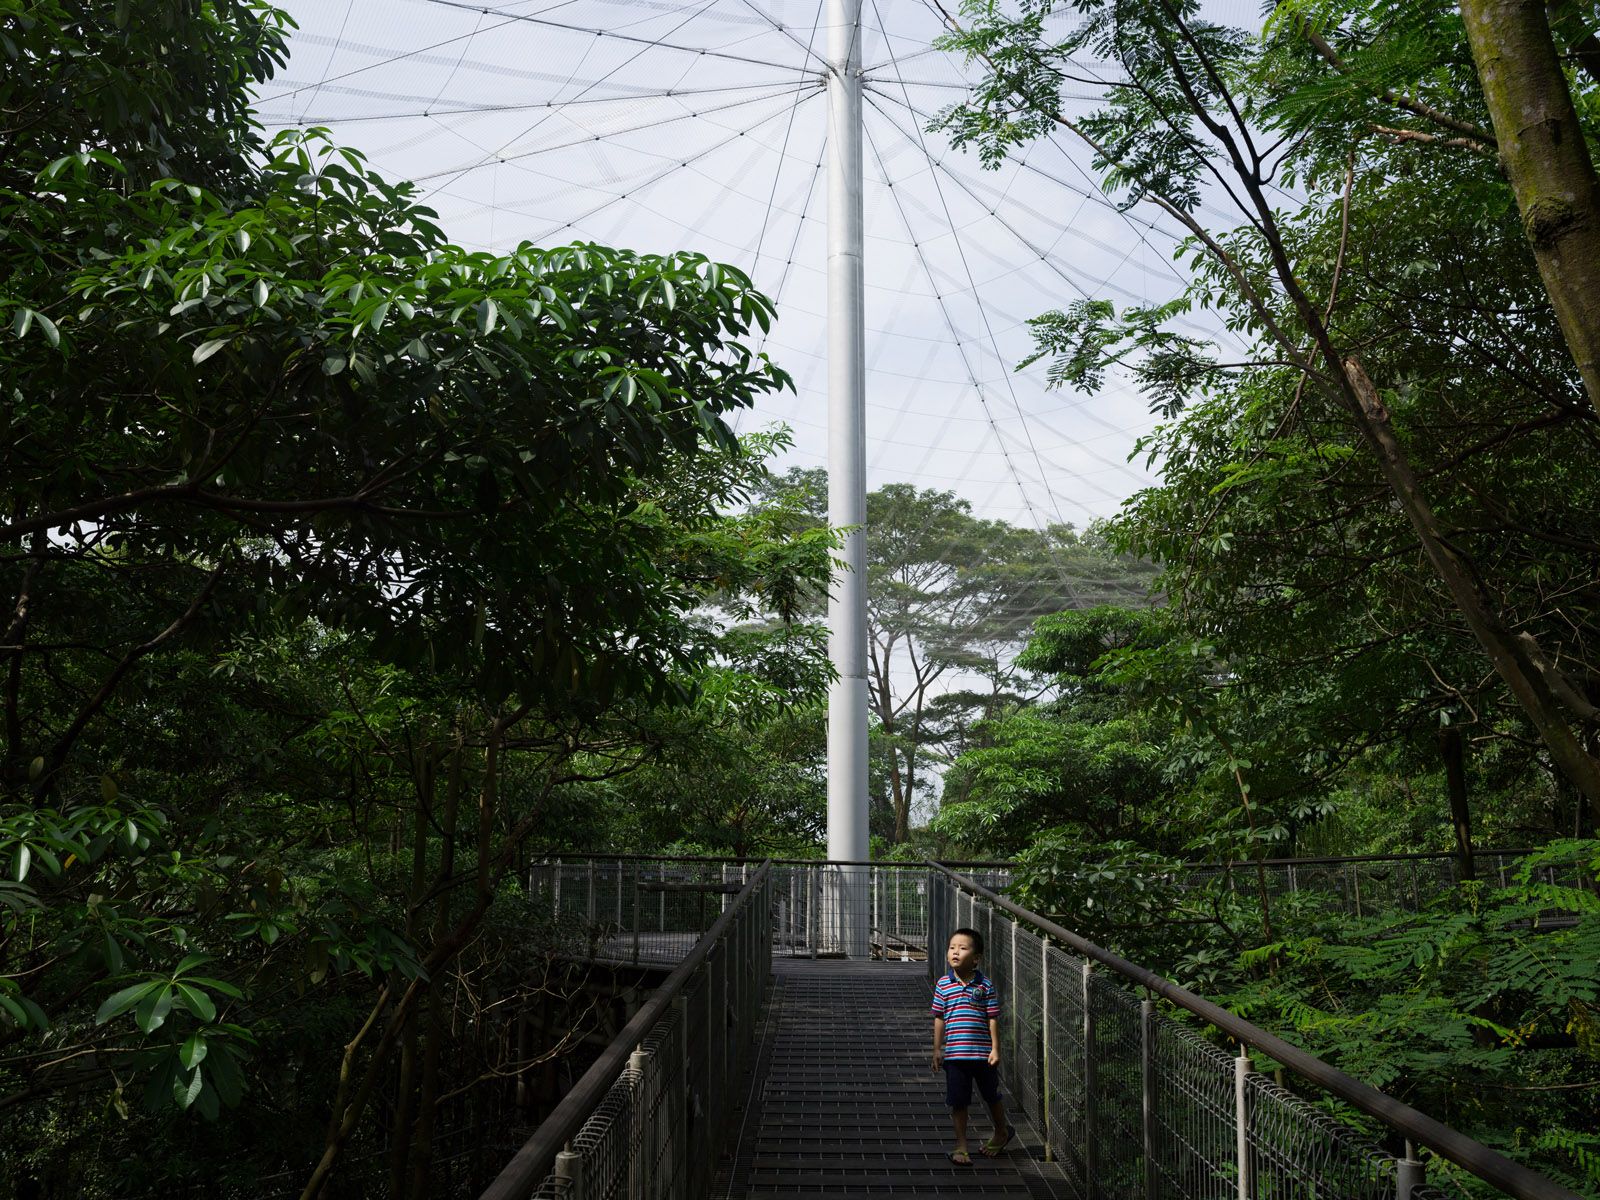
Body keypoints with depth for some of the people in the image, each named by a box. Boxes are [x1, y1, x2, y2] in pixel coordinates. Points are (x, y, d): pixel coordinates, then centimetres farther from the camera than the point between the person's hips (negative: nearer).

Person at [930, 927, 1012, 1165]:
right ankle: (961, 1146, 20)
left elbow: (993, 1018, -3)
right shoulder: (943, 985, -2)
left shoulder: (985, 985, -6)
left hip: (983, 1053, -1)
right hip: (954, 1054, 1)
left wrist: (995, 1049, -6)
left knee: (992, 1096, 17)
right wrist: (937, 1050, 3)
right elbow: (939, 1018, 3)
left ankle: (1002, 1132, 41)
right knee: (958, 1101, 7)